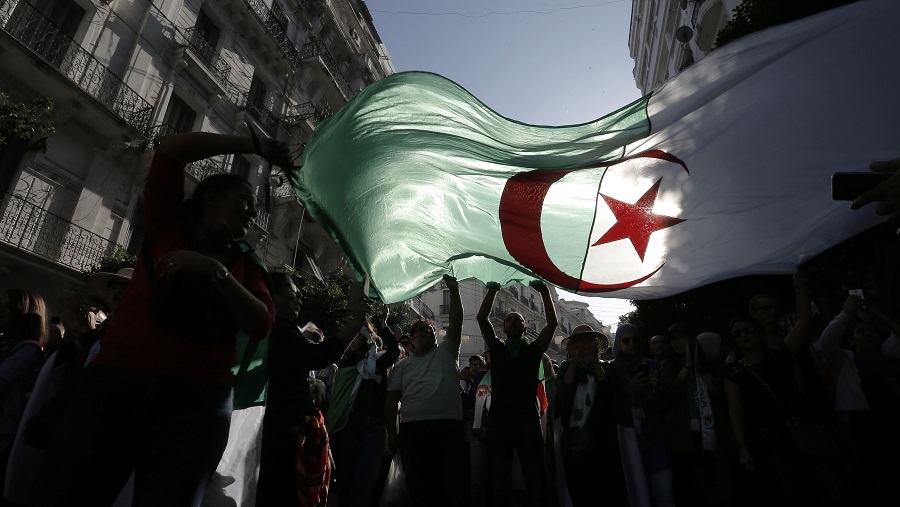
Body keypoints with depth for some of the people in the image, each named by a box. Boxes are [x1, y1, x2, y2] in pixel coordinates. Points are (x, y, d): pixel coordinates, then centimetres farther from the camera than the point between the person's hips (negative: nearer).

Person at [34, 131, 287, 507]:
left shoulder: (248, 267, 14)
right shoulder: (167, 226, 13)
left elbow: (260, 326, -2)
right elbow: (171, 149, 5)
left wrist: (216, 272, -13)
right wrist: (257, 147, 9)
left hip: (197, 401, 1)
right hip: (114, 383, 0)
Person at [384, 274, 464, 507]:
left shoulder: (446, 352, 13)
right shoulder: (403, 365, 15)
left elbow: (456, 323, 2)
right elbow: (391, 399, 10)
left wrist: (454, 290, -5)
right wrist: (391, 432, 1)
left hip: (448, 426, -1)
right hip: (413, 428, 1)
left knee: (452, 483, 0)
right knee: (418, 484, 6)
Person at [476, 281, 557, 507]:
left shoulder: (534, 350, 13)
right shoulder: (497, 349, 13)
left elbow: (552, 322, 2)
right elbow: (481, 318, 4)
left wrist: (545, 291, -1)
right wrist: (492, 291, 4)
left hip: (529, 420, 0)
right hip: (499, 421, 0)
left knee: (535, 482, 1)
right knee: (499, 482, 5)